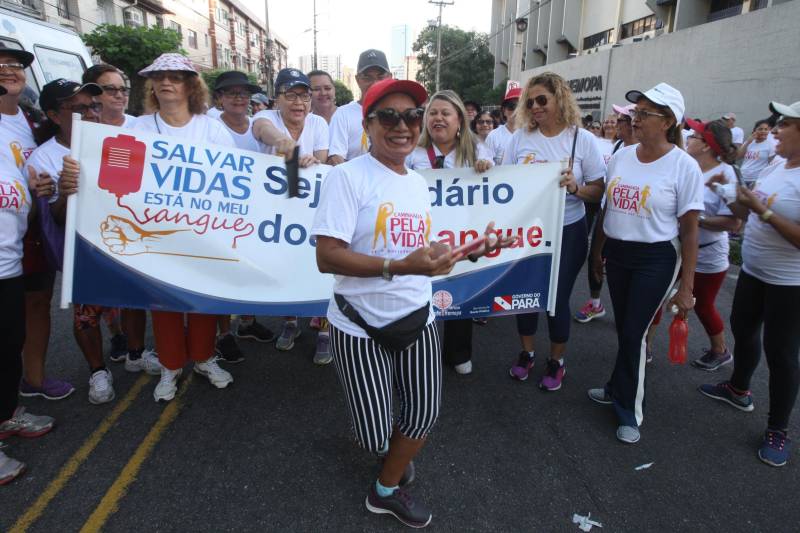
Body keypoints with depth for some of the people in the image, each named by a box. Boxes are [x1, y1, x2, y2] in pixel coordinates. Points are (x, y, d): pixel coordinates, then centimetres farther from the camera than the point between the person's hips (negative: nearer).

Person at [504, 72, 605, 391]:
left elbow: (599, 191, -4)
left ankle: (556, 361, 28)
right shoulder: (520, 137, -1)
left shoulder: (583, 139, -6)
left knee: (558, 296, 6)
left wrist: (576, 188, -24)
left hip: (567, 231, -2)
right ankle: (526, 353, 35)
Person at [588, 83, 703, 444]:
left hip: (656, 259, -4)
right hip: (617, 253, 5)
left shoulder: (684, 167, -12)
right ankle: (621, 390, 34)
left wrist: (686, 286, -10)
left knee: (633, 333, -2)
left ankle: (629, 409, 19)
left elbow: (689, 230, -10)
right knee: (624, 329, 13)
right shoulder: (621, 156, 3)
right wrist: (598, 250, 17)